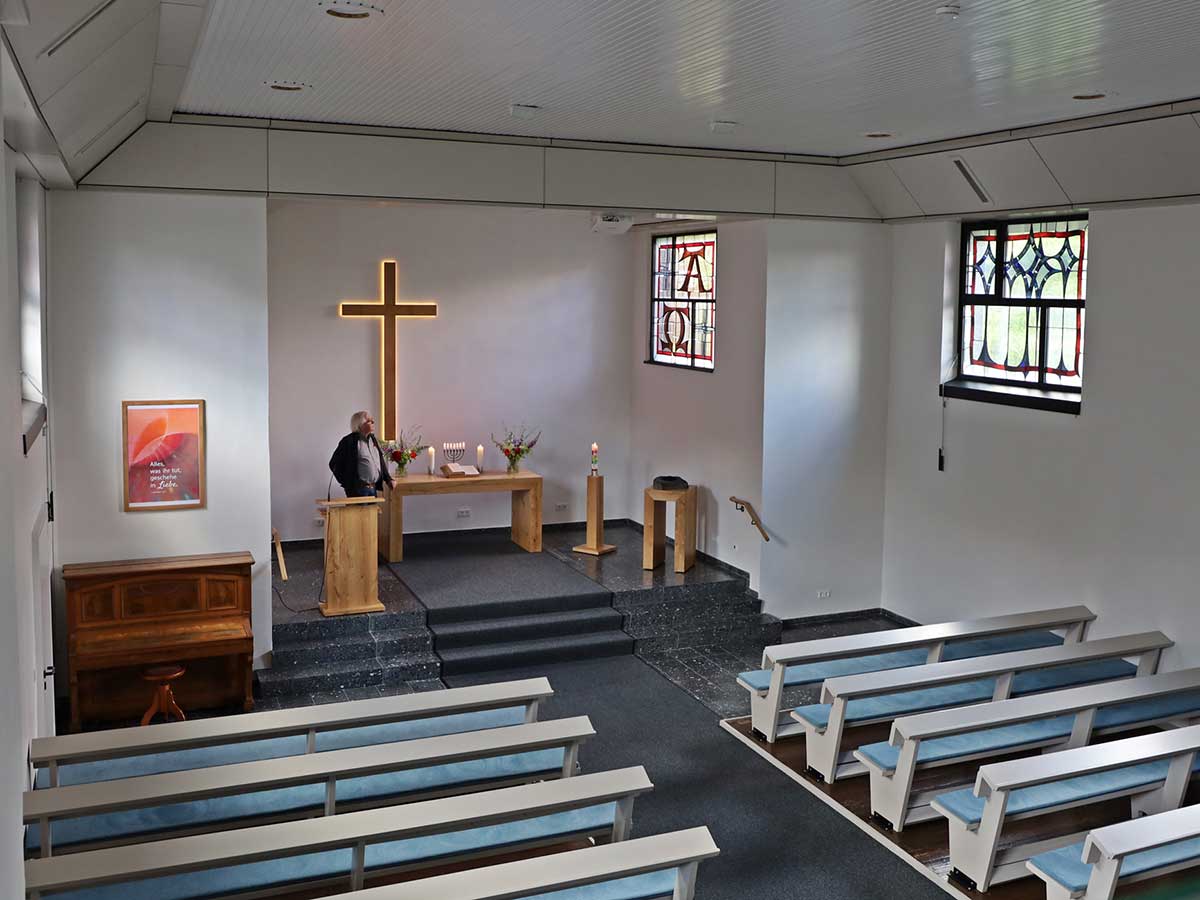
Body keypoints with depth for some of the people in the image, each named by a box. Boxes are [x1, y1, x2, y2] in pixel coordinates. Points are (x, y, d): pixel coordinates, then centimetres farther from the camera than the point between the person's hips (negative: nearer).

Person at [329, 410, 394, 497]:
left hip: (374, 489, 7)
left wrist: (388, 479, 14)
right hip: (358, 490, -7)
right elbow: (334, 464, -6)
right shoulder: (349, 441, -8)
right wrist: (345, 482, -6)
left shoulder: (373, 439, 15)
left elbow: (381, 462, 23)